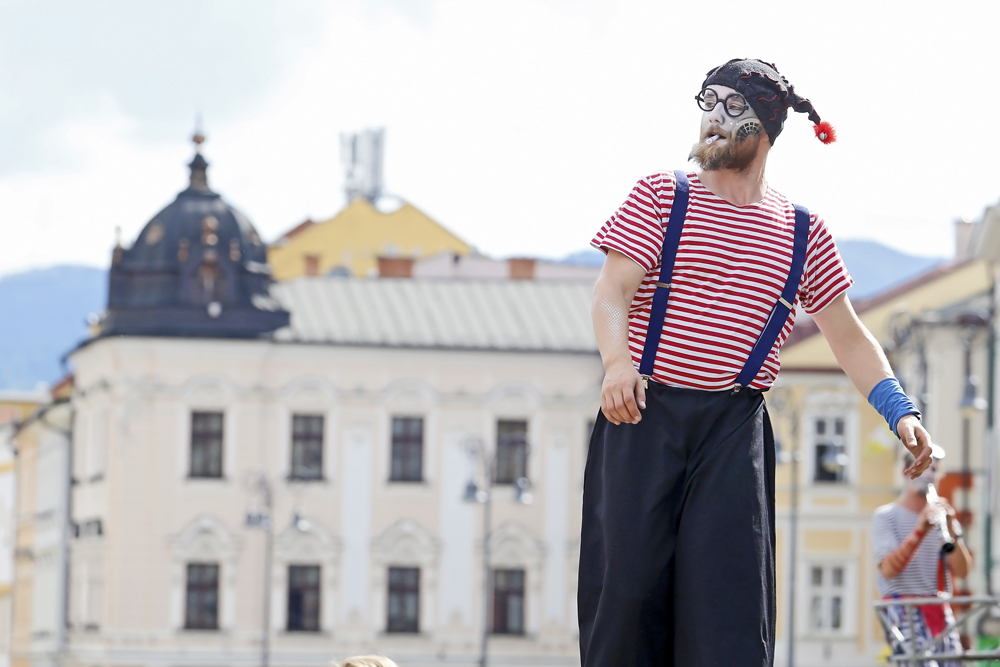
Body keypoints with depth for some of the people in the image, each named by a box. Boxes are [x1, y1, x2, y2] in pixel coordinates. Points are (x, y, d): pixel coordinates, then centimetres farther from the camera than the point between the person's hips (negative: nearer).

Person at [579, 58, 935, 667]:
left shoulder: (802, 232, 11)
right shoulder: (661, 196, 5)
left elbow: (848, 335, 16)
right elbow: (612, 292, -6)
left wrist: (900, 411, 1)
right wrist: (618, 364, -27)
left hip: (734, 428, 1)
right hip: (644, 412, -1)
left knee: (730, 592, -9)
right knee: (629, 581, -6)